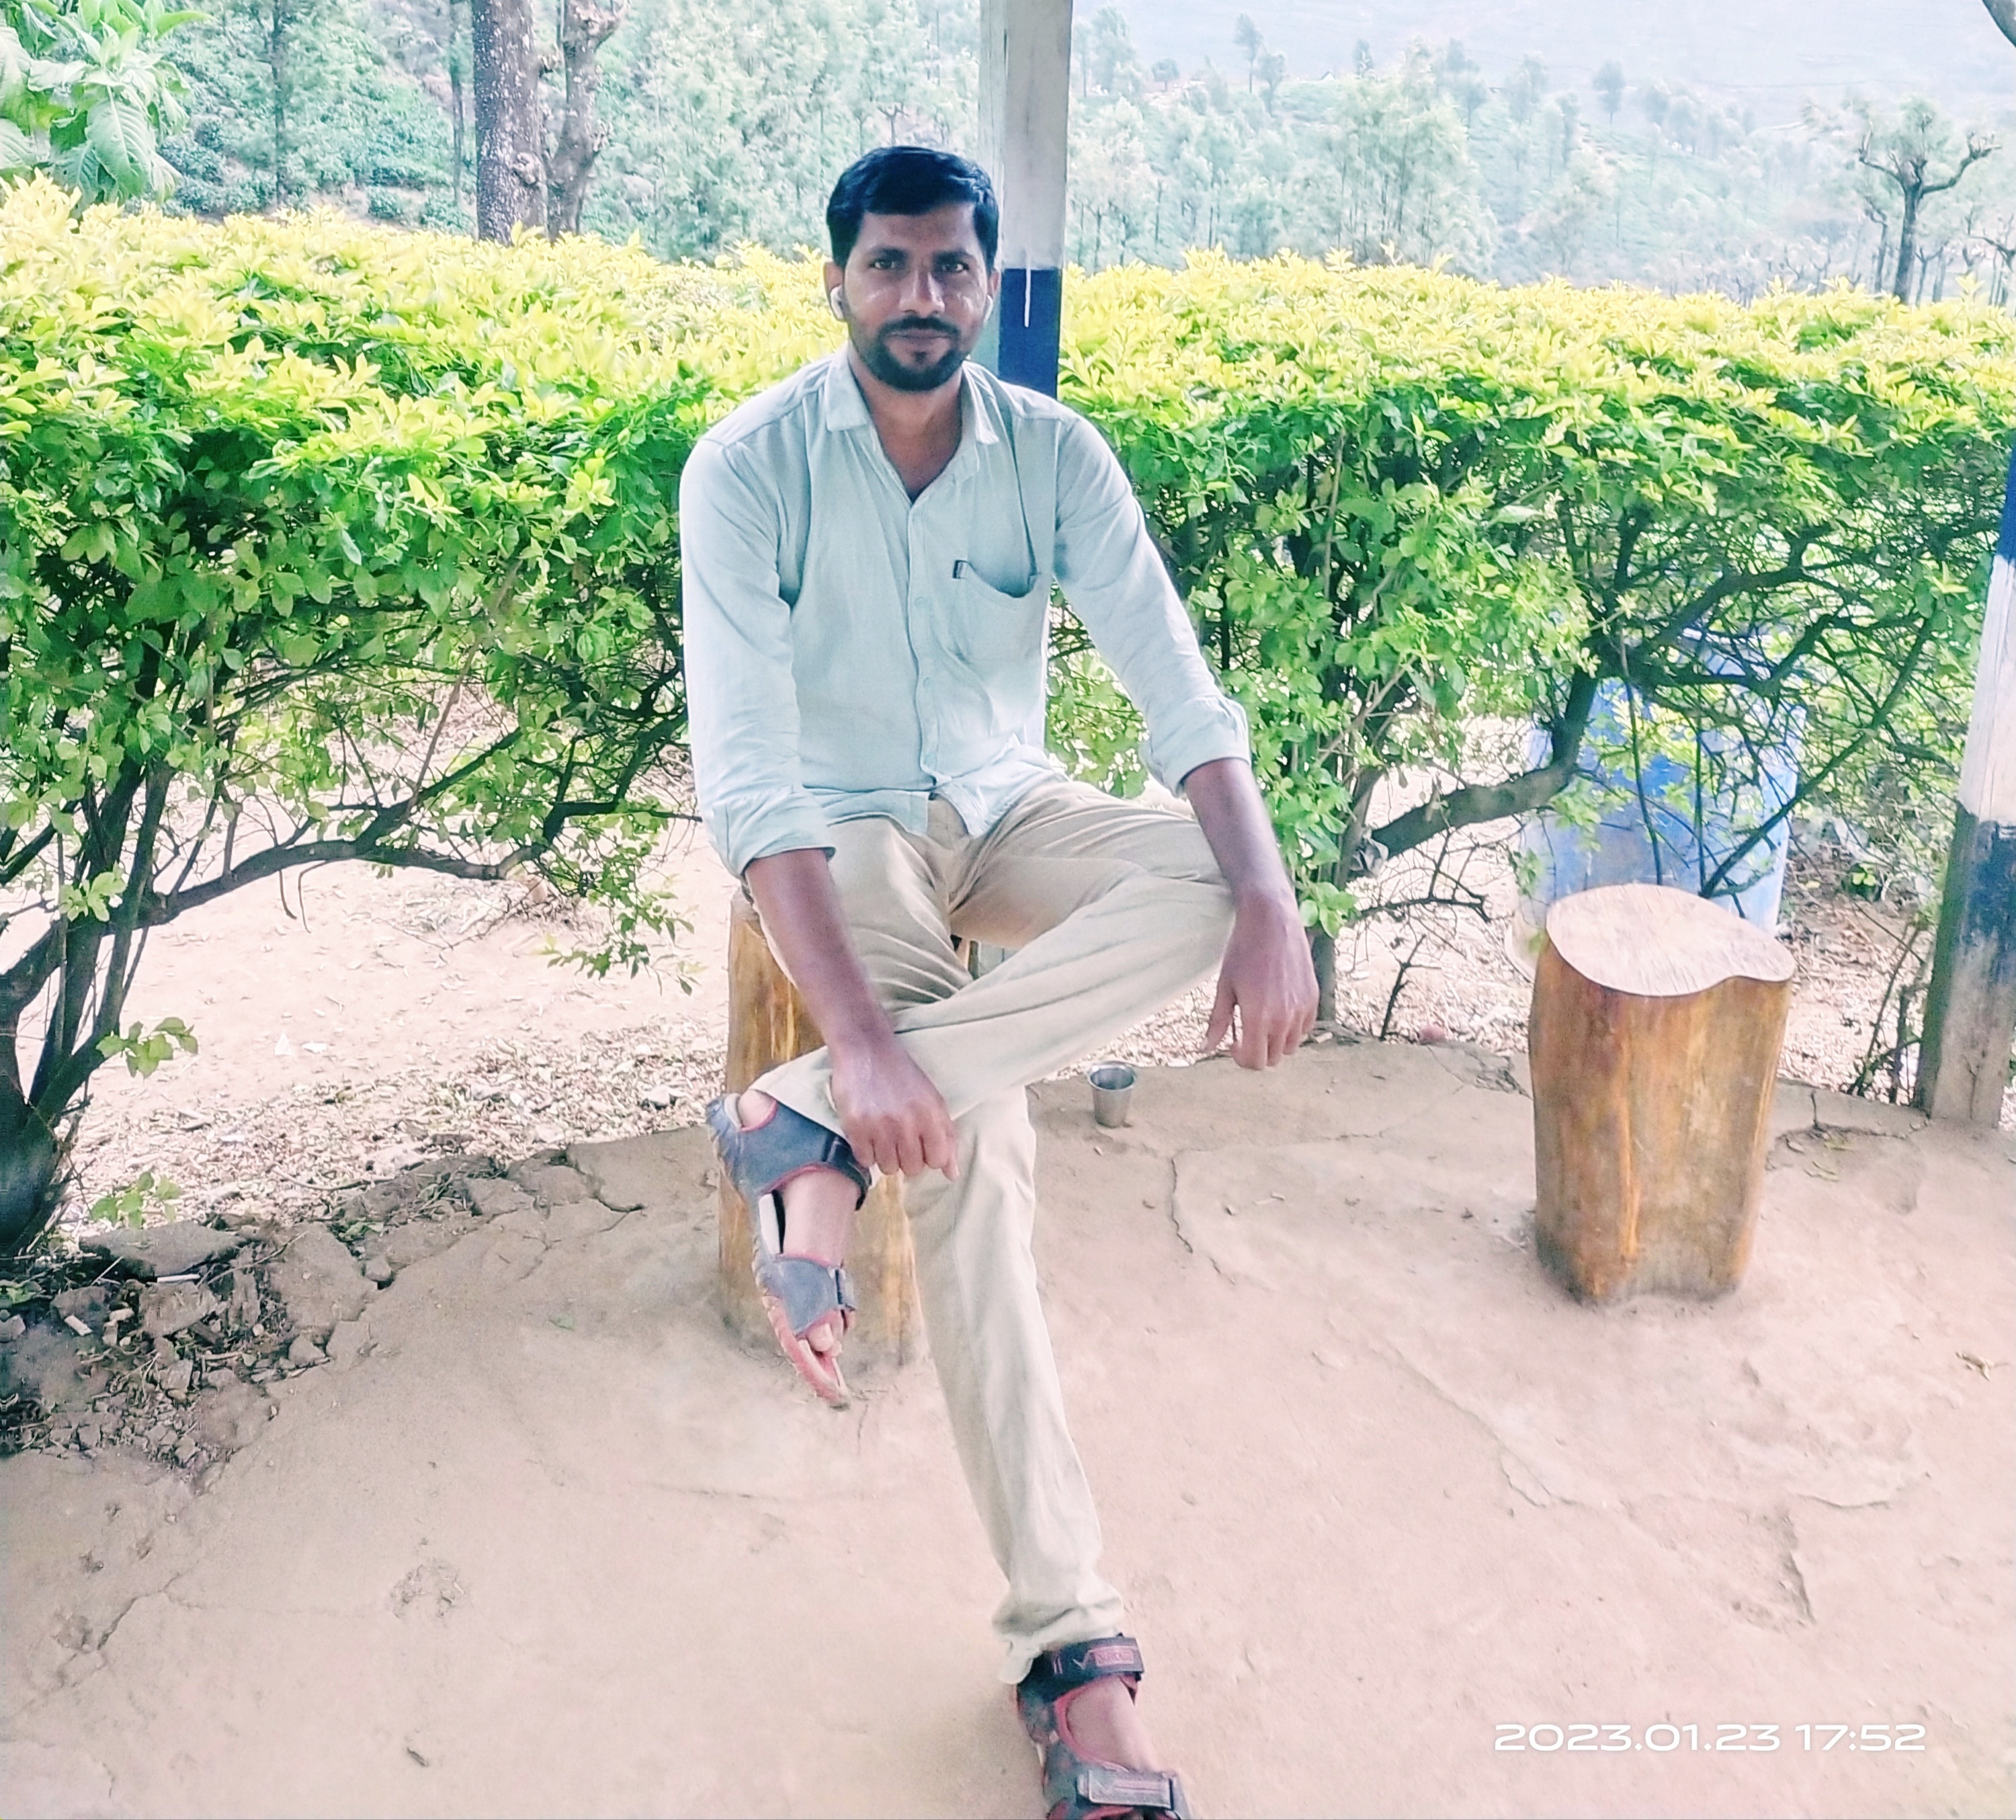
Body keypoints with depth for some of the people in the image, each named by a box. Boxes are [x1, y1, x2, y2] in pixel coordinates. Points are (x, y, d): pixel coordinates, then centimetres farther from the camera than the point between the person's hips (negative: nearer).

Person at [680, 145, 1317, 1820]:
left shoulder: (1055, 453, -6)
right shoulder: (750, 467, -16)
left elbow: (1178, 686, -12)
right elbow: (748, 770, -26)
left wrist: (1269, 905, -30)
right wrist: (862, 1031, -38)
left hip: (1007, 807, 4)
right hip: (844, 833, -4)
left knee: (1213, 878, -28)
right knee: (975, 1140, -28)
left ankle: (811, 1126, -30)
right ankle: (1074, 1644, -22)